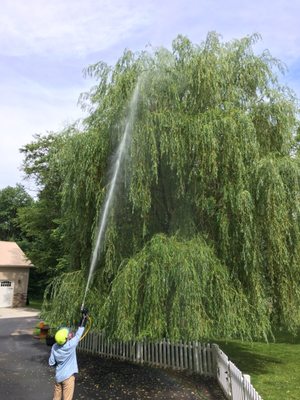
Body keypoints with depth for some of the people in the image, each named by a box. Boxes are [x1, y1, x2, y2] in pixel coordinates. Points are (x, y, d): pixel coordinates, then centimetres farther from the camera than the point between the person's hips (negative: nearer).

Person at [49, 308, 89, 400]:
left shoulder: (54, 347, -9)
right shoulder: (70, 345, -23)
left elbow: (51, 363, -1)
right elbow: (79, 334, -16)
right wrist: (84, 317, -11)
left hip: (58, 376, 5)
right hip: (68, 377, -5)